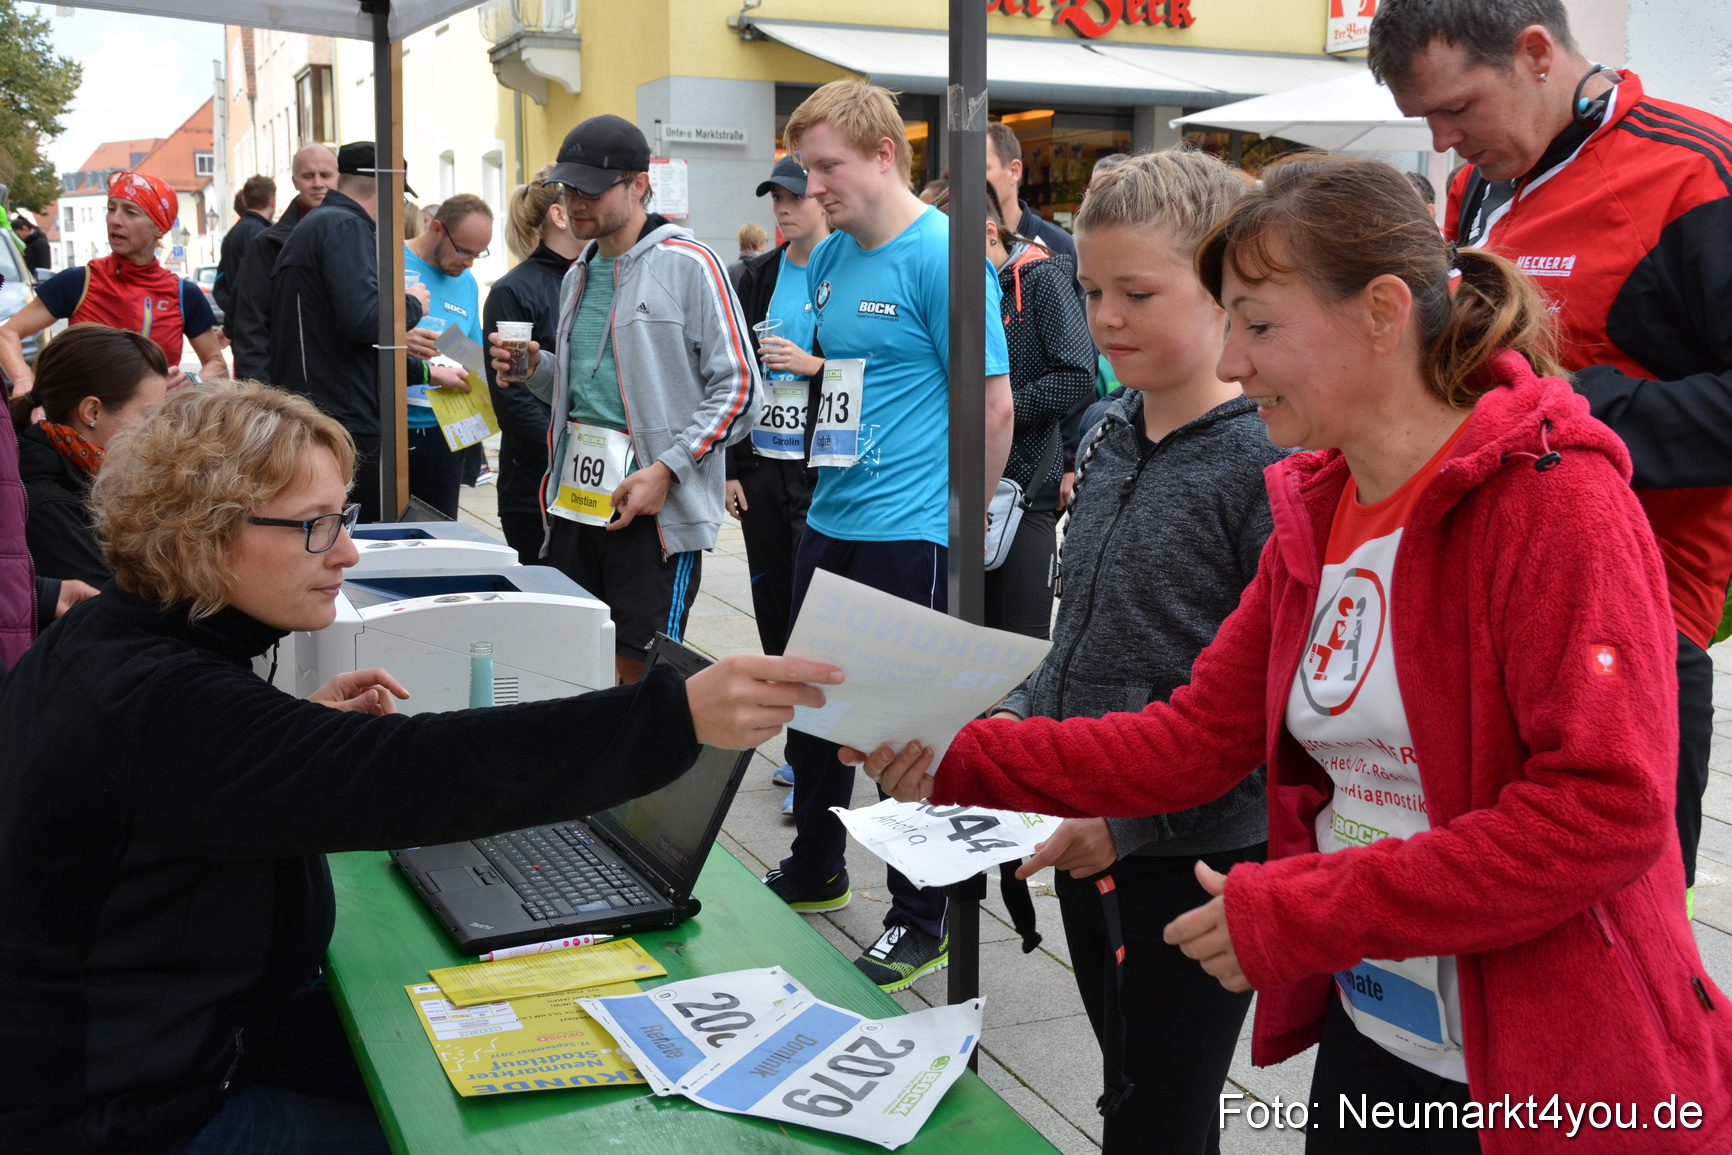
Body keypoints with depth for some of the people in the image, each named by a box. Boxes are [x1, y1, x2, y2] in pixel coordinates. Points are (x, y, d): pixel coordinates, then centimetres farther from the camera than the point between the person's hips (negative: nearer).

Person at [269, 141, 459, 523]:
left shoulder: (313, 226, 23)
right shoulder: (346, 226, -10)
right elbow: (364, 320, -24)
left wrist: (428, 372, 31)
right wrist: (412, 305, -3)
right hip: (345, 421, -10)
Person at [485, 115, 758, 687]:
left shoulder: (687, 264, -7)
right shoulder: (578, 276, 18)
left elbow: (738, 388, -11)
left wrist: (665, 471, -18)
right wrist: (537, 368, 7)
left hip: (656, 507, -7)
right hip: (575, 498, 7)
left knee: (641, 675, -5)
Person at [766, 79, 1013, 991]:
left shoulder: (941, 255, -14)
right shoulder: (828, 258, 10)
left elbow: (993, 404, -14)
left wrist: (962, 521, -8)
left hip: (906, 535, -8)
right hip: (828, 521, 8)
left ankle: (922, 922, 18)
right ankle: (815, 871, 39)